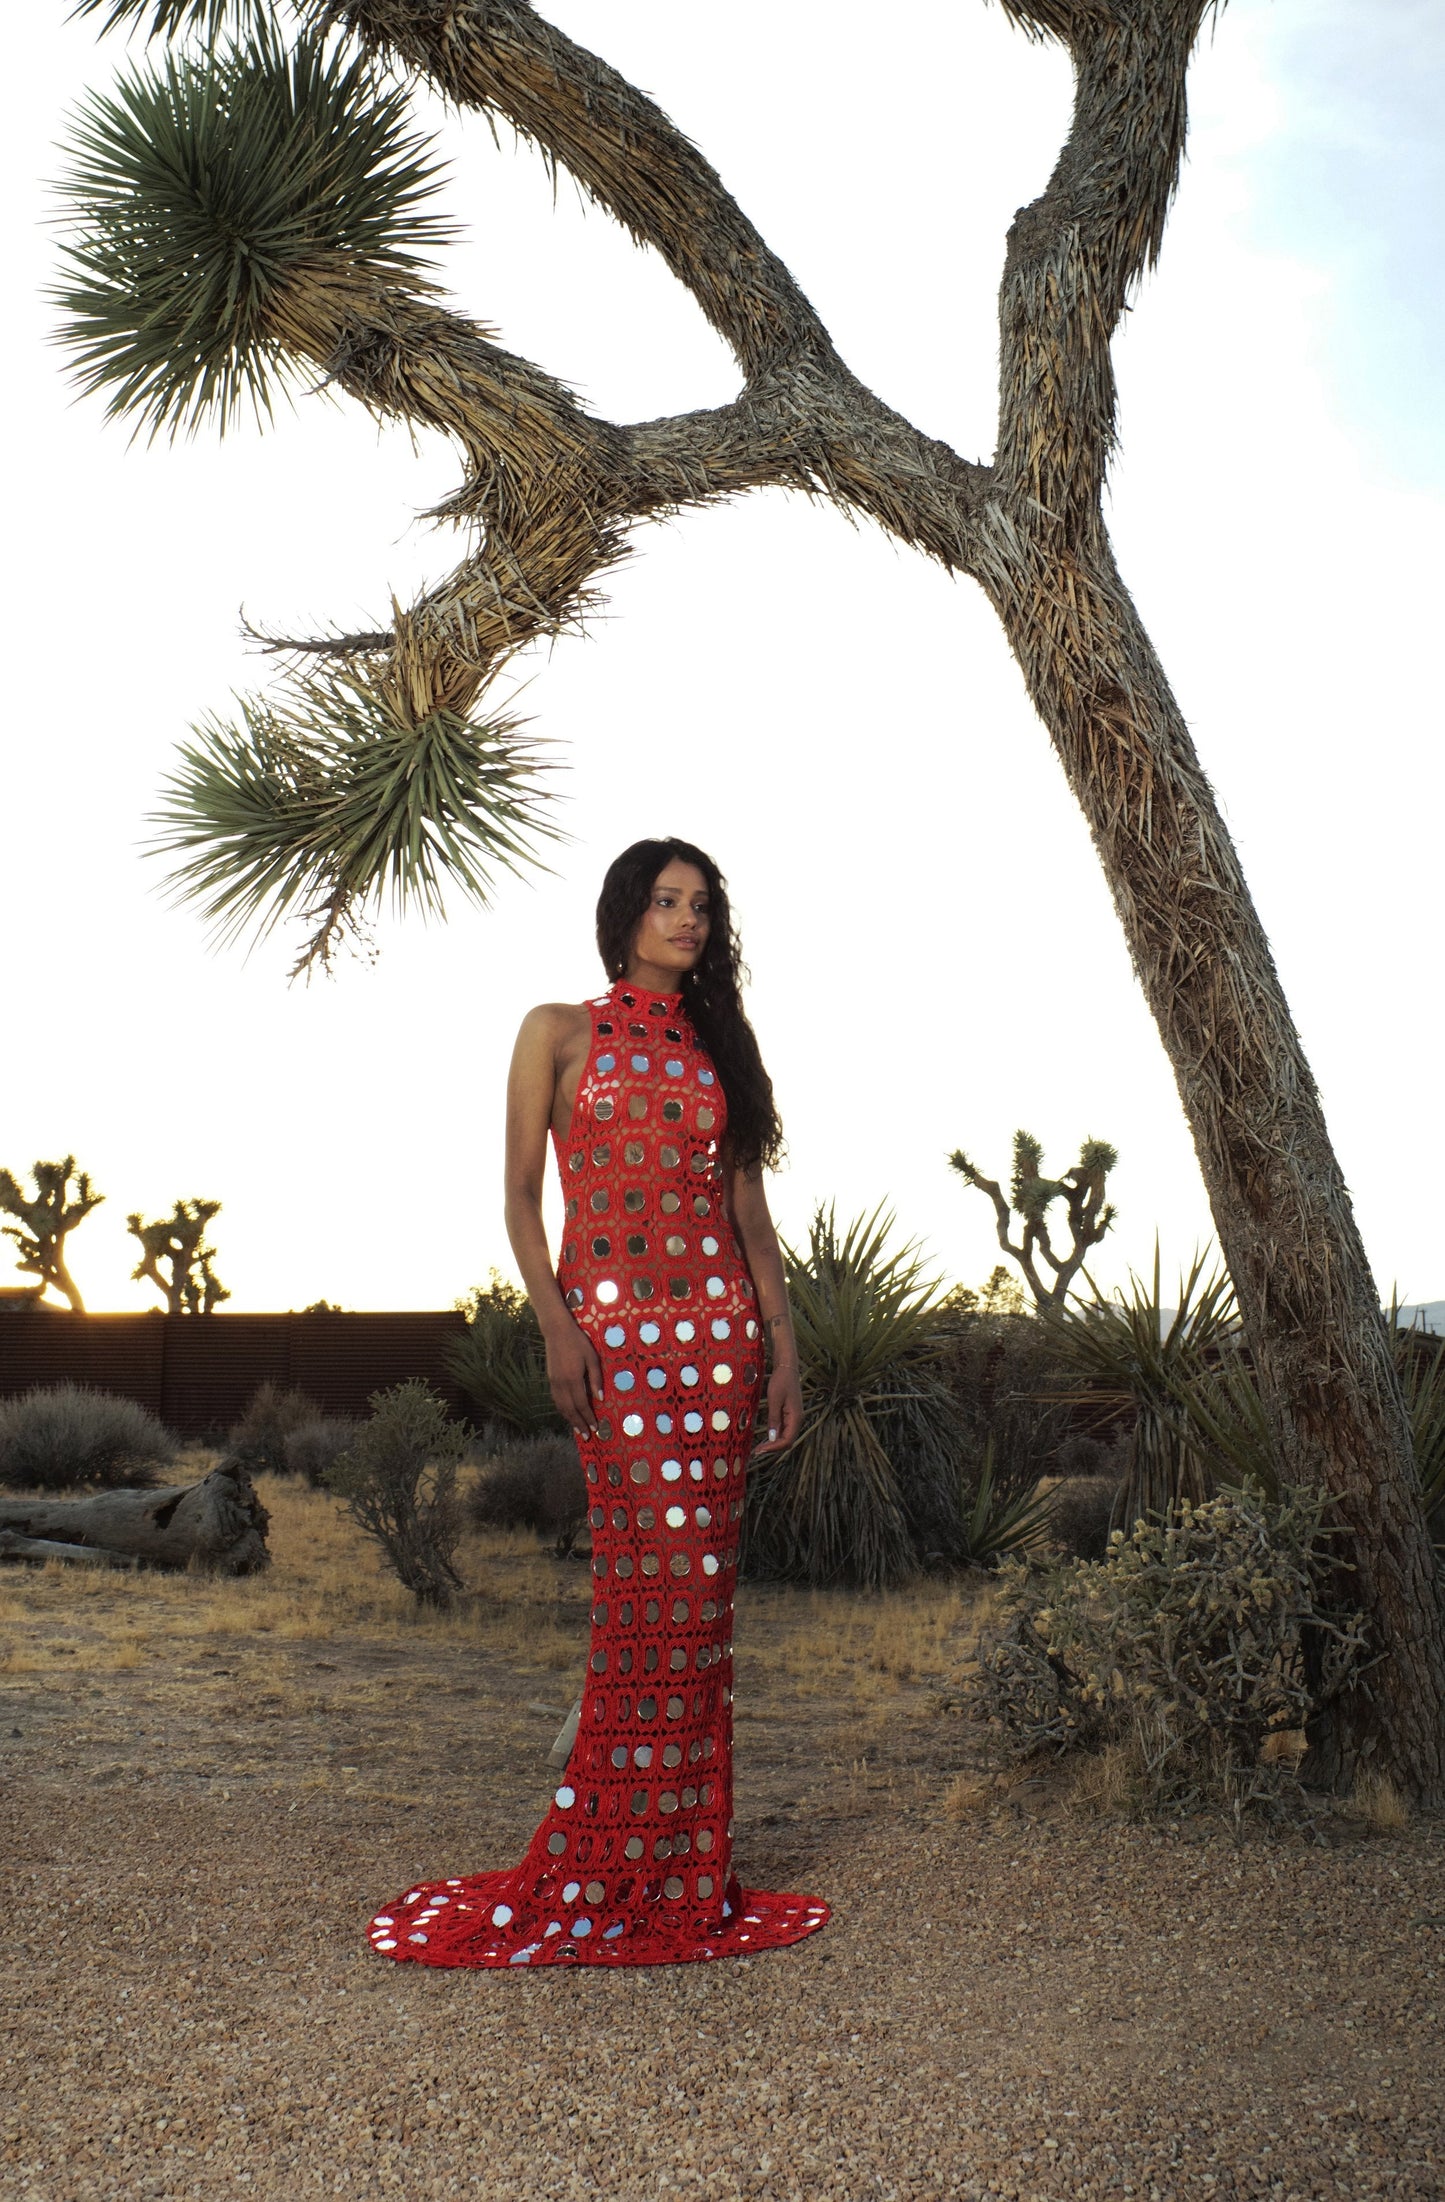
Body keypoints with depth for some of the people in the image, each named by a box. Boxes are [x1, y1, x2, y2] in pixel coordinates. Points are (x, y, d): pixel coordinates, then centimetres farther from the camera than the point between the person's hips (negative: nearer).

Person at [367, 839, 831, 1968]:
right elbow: (522, 1200, 1)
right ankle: (611, 1869, 4)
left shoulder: (717, 1046, 17)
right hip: (611, 1324, -3)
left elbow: (752, 1213, 14)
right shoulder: (560, 1031, 8)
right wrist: (556, 1325, -12)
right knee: (658, 1579, -9)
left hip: (718, 1325, 4)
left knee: (699, 1590, 2)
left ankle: (678, 1871, 12)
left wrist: (784, 1349, 7)